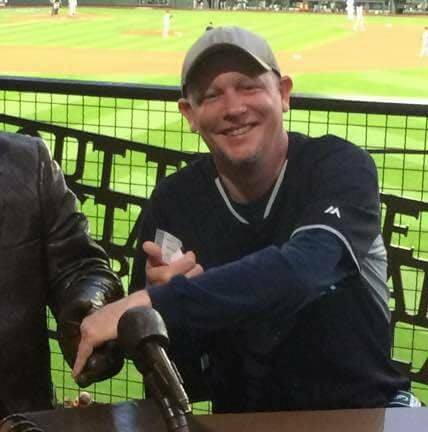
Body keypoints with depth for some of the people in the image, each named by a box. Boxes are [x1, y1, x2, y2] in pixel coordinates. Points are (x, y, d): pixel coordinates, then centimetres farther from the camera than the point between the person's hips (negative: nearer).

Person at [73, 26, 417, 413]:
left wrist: (155, 303, -35)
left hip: (361, 410, -2)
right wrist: (160, 295, -22)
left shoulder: (339, 167, -11)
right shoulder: (174, 203, -4)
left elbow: (301, 270, -32)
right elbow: (158, 365, -2)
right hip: (242, 419, 3)